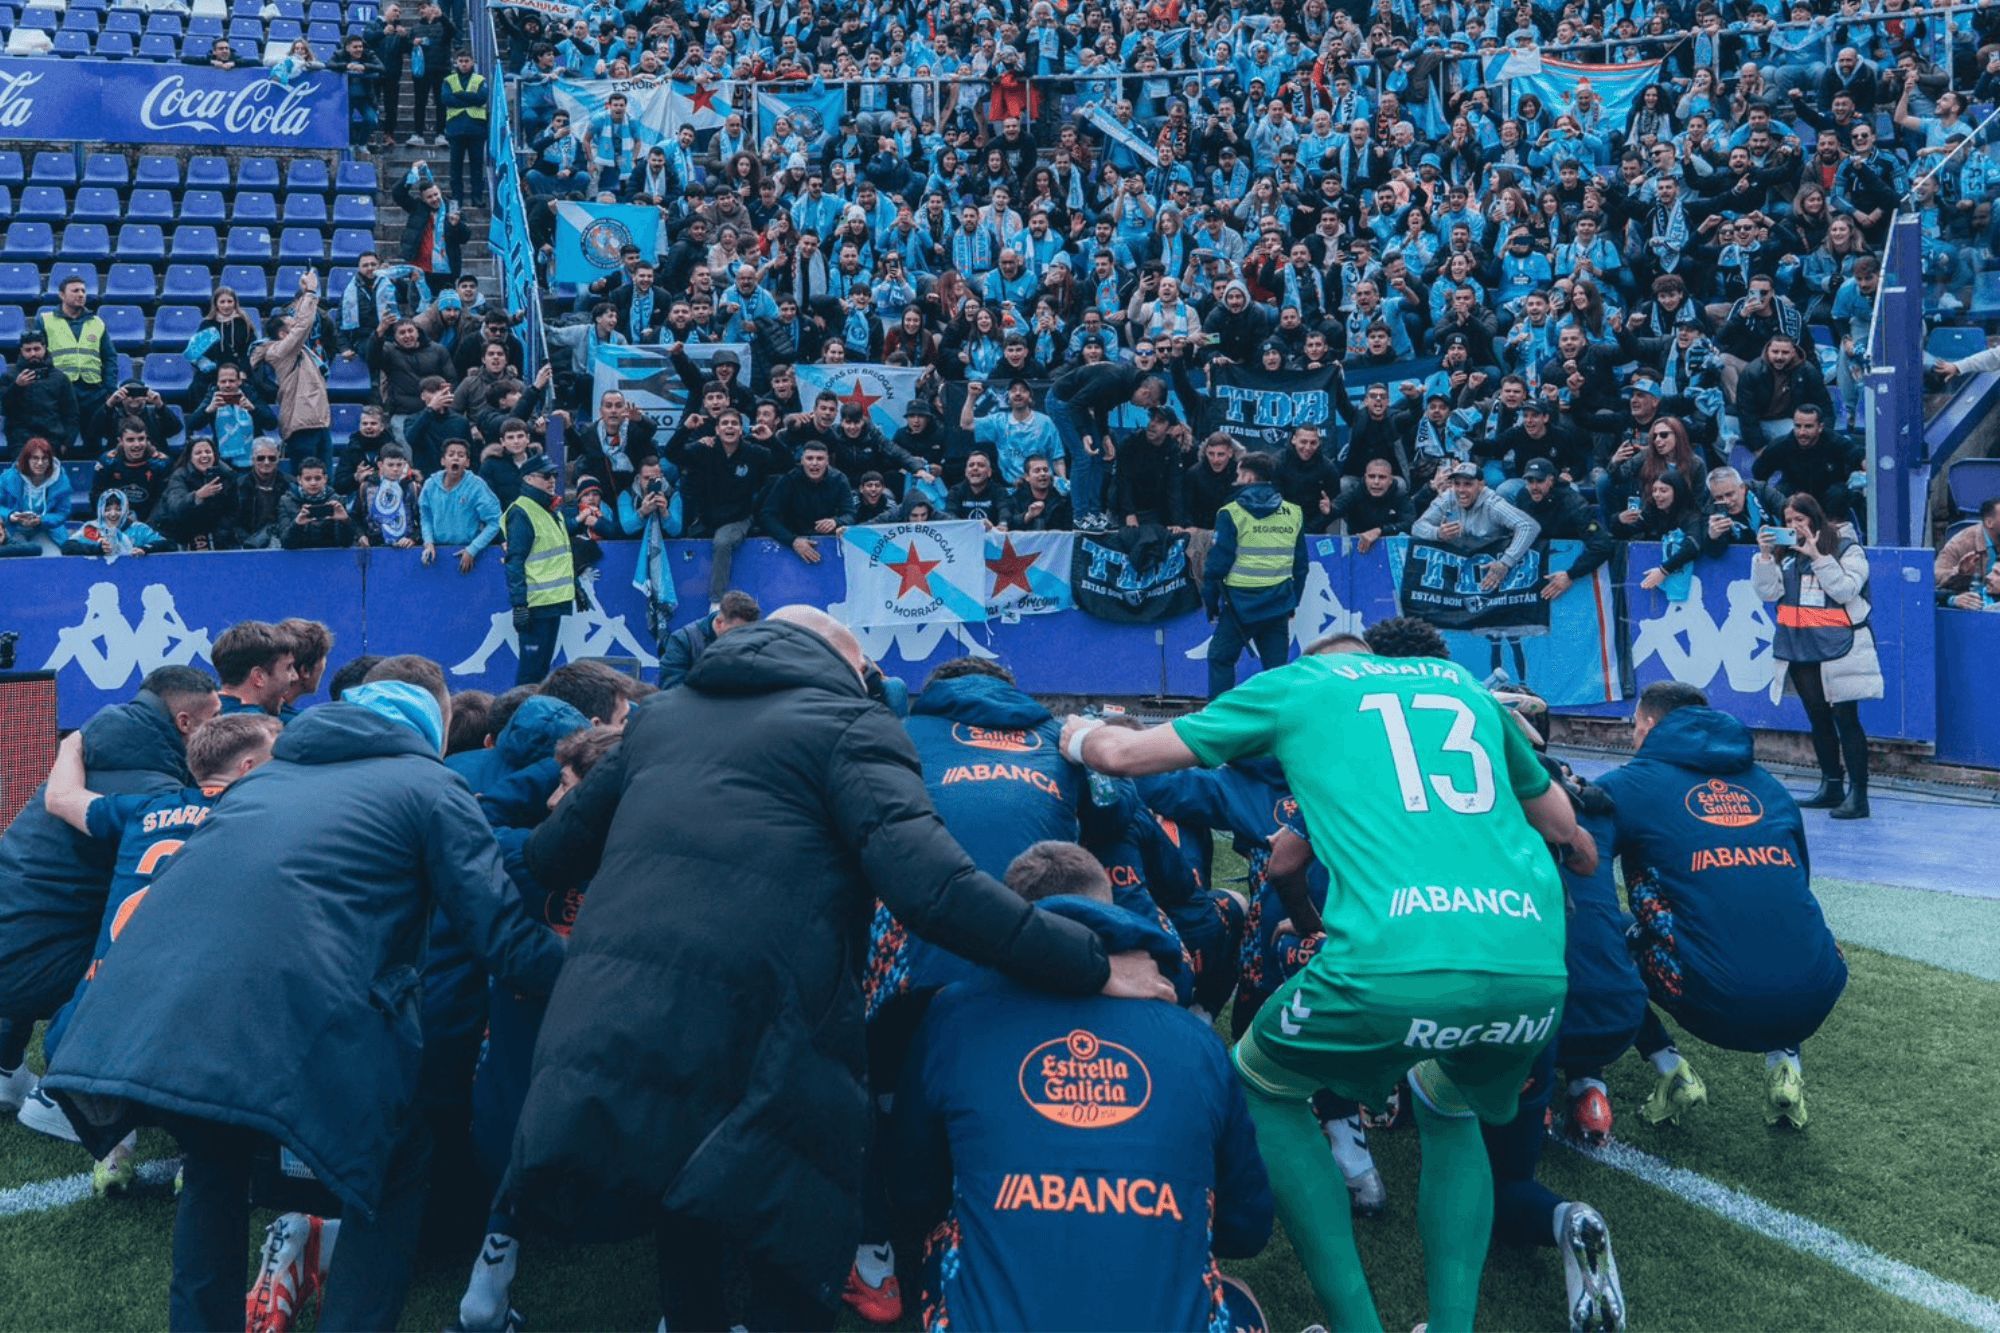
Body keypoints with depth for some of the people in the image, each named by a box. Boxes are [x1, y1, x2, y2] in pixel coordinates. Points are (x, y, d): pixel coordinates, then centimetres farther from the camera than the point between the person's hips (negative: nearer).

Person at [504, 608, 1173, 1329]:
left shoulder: (660, 715, 22)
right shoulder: (849, 722, 4)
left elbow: (550, 852, 33)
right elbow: (933, 889, -12)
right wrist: (1092, 965, -5)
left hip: (586, 1052, 6)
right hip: (727, 1061, -6)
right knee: (802, 1272, 18)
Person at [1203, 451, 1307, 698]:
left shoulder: (1231, 513, -6)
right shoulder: (1294, 513, 8)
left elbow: (1218, 562, -6)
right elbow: (1300, 564, 14)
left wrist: (1210, 602, 4)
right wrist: (1293, 600, 22)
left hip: (1242, 603, -4)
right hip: (1279, 604, 4)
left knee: (1220, 657, 11)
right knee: (1276, 666, 9)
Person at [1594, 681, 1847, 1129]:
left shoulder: (1631, 784, 6)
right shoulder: (1769, 786, 21)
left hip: (1717, 1007, -4)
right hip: (1814, 999, 5)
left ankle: (1672, 1074, 11)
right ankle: (1784, 1065, 19)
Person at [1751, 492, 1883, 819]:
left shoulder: (1846, 547, -3)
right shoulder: (1784, 550, 9)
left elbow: (1846, 590, -15)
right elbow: (1769, 592, 2)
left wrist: (1817, 556, -19)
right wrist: (1765, 556, -9)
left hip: (1837, 645, -5)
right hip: (1799, 646, 5)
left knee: (1845, 718, -7)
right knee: (1817, 717, 12)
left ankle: (1858, 794, -4)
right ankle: (1831, 786, 22)